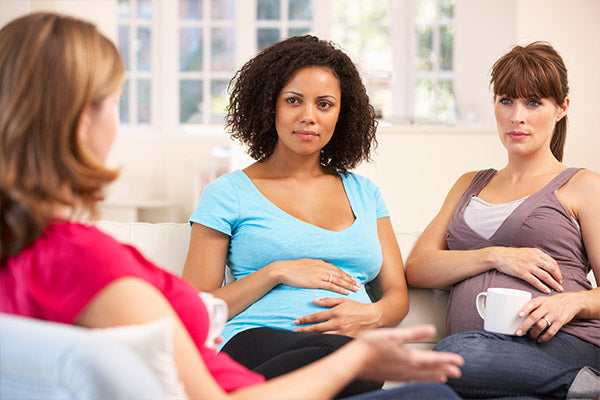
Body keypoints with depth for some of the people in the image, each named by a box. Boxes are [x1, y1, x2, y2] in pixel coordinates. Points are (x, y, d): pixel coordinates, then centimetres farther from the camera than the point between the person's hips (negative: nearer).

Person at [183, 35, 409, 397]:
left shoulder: (364, 193, 26)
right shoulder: (229, 193, 14)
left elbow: (398, 293, 21)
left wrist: (372, 316, -3)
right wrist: (277, 272, -4)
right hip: (257, 343, -3)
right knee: (338, 354, -42)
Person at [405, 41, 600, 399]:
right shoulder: (470, 185, 29)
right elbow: (417, 269, 15)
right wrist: (496, 256, -2)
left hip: (561, 343, -3)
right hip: (478, 346, 3)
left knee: (455, 356, -37)